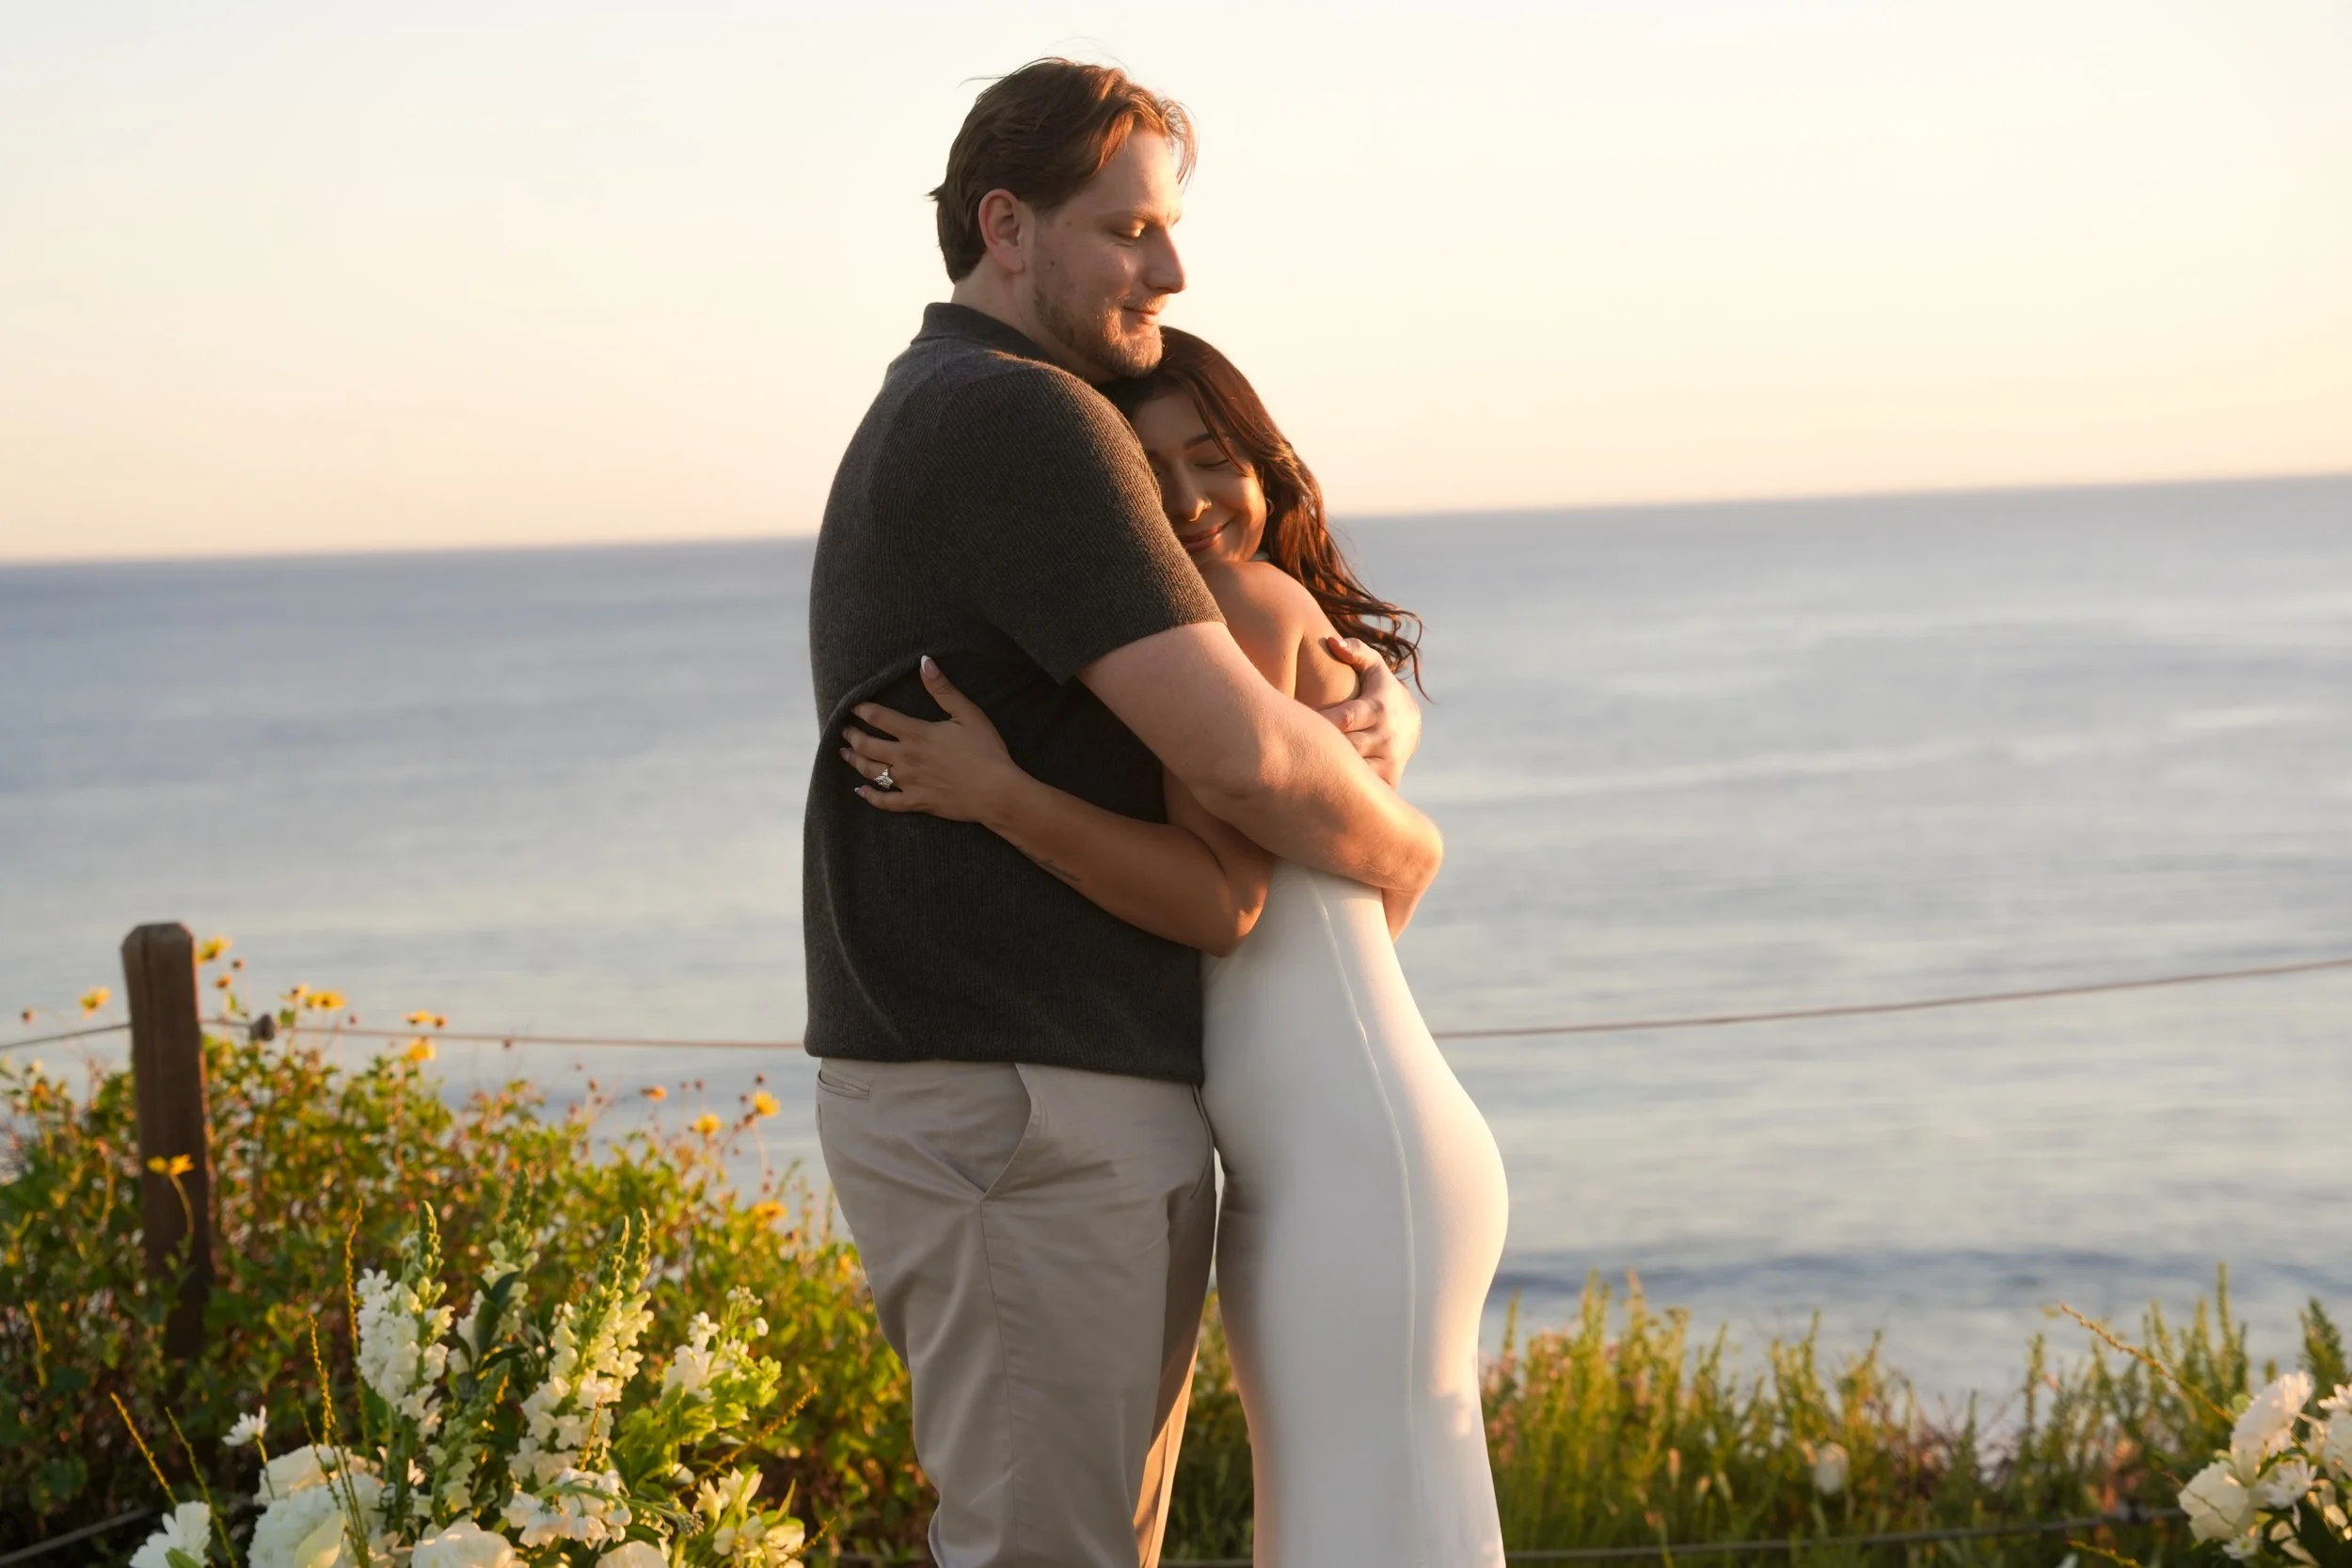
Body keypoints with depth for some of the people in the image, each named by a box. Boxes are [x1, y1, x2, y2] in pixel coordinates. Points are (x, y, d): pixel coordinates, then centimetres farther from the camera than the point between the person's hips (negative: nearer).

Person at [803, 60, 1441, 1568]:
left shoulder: (945, 437, 20)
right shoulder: (1026, 427, -15)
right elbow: (1245, 757, -23)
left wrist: (1378, 715, -3)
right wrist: (1400, 848, -1)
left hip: (991, 1104, 11)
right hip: (1029, 1118, -11)